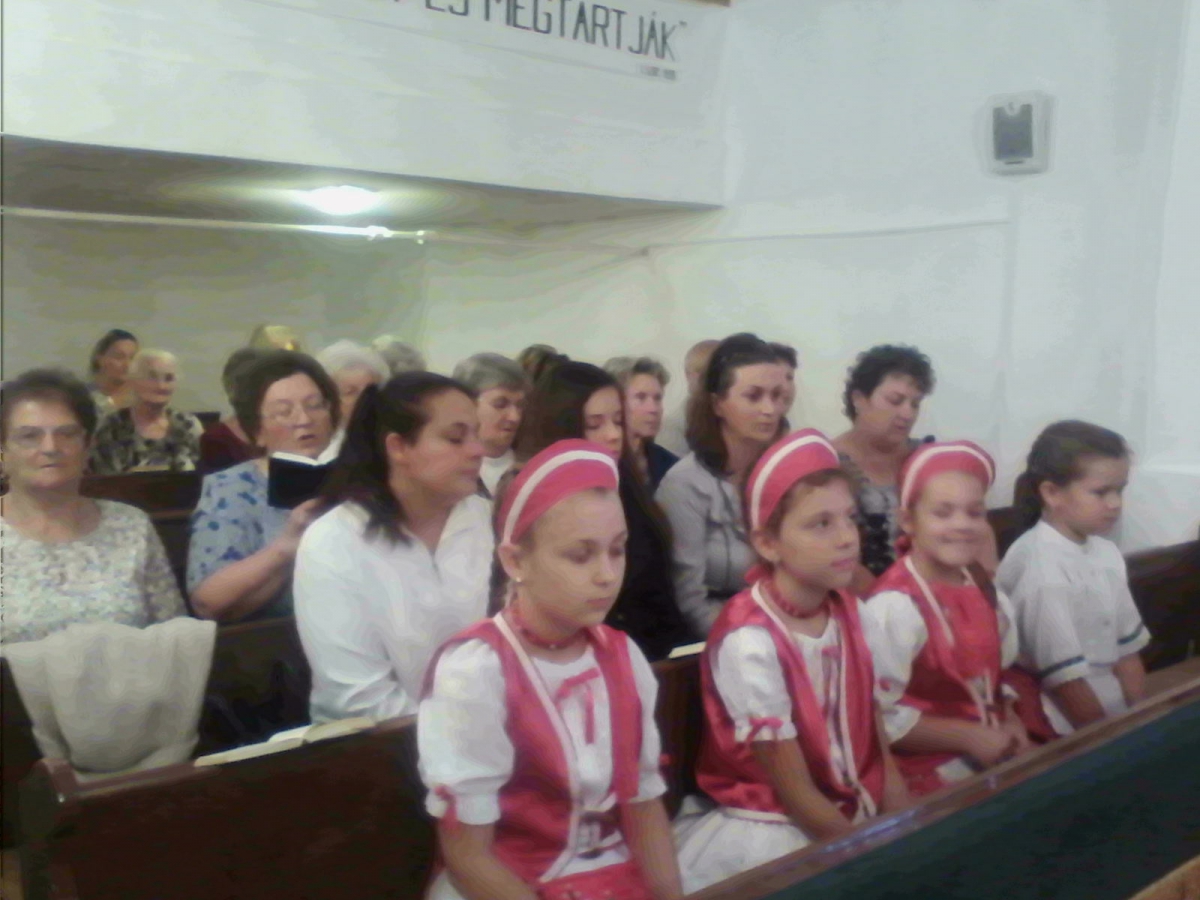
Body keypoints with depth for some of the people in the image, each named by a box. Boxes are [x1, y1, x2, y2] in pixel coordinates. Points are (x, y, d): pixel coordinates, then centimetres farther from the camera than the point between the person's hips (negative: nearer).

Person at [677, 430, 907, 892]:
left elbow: (877, 747, 4)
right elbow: (794, 792, -16)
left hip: (855, 816, 6)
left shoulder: (850, 612, -2)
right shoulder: (750, 643, -24)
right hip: (771, 829, -6)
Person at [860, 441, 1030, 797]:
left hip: (990, 747, 8)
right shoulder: (893, 607, -21)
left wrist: (1011, 724, 0)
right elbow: (880, 717, -21)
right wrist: (968, 736, -16)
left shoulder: (986, 594, 4)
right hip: (928, 761, -7)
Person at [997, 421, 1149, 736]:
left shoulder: (1107, 554, 3)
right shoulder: (1040, 566, -20)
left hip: (1112, 708, 7)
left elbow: (1126, 649, 8)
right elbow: (1064, 677, -18)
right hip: (1066, 731, -7)